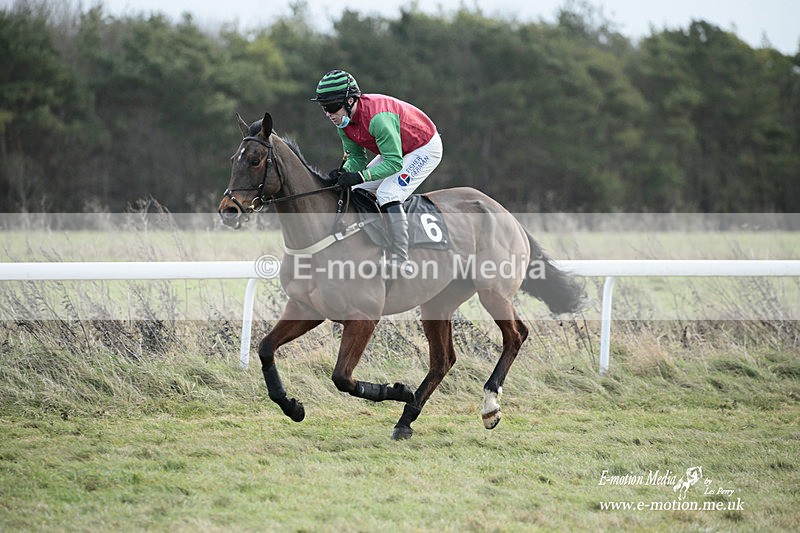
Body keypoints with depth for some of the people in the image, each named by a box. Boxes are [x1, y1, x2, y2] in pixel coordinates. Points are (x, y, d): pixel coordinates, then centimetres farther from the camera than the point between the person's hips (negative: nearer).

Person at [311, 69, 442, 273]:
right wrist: (343, 172, -25)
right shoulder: (344, 121, -10)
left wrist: (360, 176, -42)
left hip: (425, 149, -9)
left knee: (387, 194, -25)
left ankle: (400, 260, -25)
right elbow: (356, 157, -3)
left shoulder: (377, 117, -37)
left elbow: (394, 162, -35)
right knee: (357, 193, 5)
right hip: (396, 151, 9)